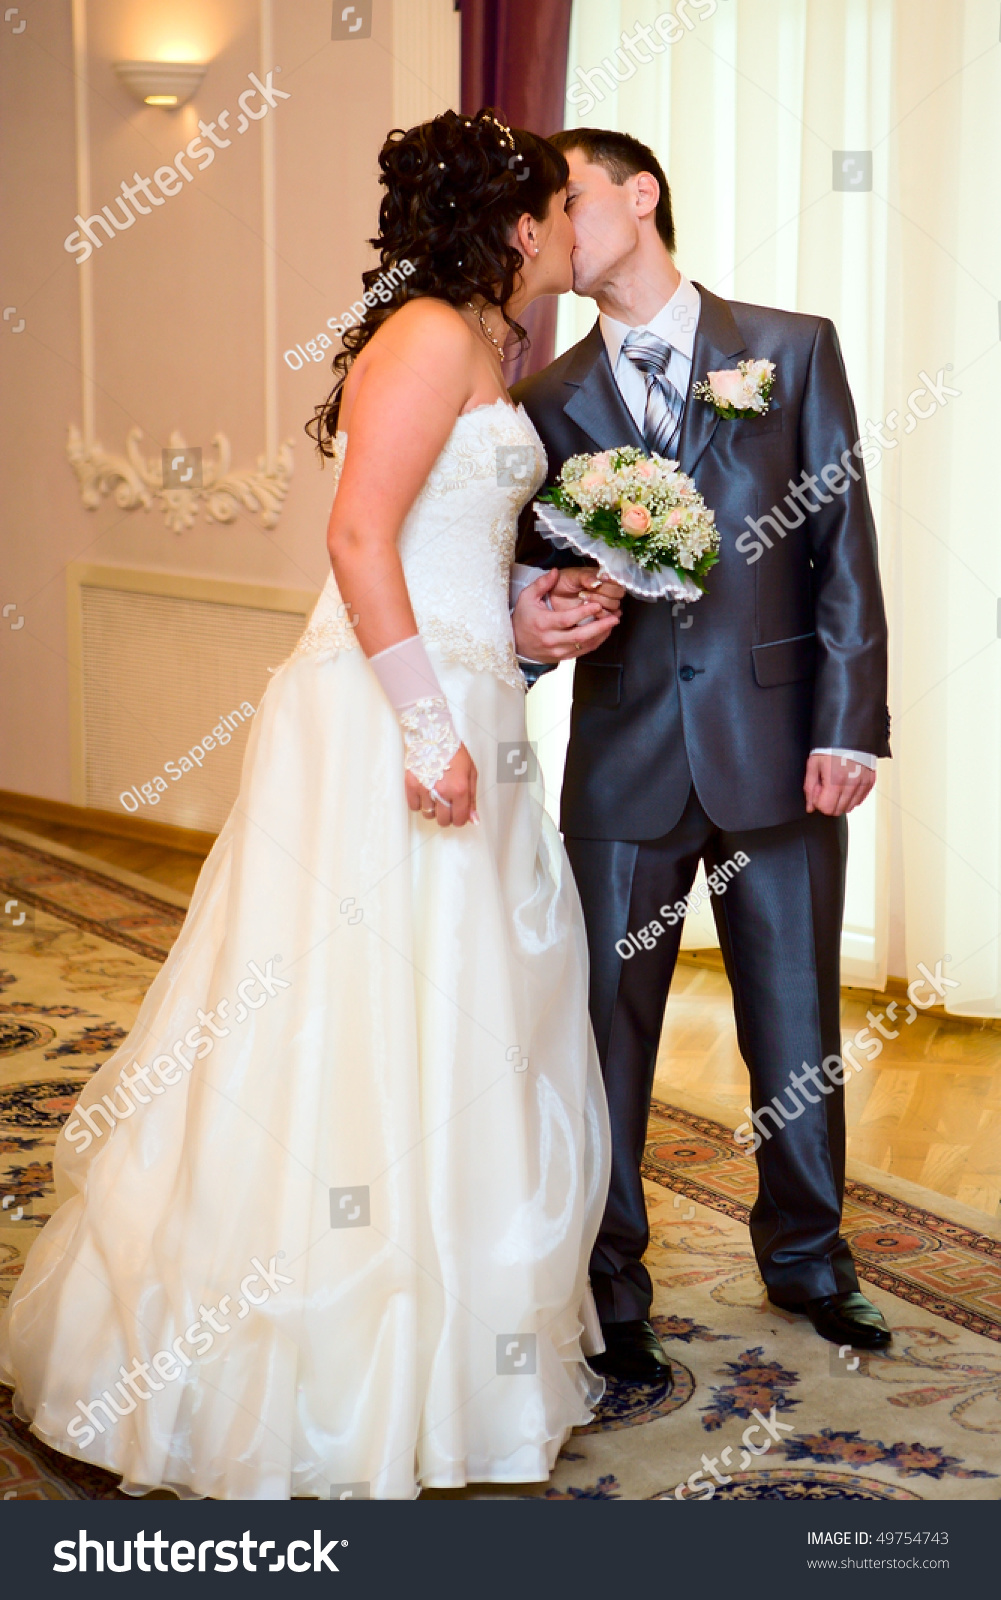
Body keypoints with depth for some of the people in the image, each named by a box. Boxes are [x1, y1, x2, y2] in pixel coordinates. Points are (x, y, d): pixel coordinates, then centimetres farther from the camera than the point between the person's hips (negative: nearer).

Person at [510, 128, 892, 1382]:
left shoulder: (791, 349, 2)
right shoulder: (552, 398, 7)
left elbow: (845, 547, -1)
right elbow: (534, 564, 6)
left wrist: (850, 724, -7)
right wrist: (529, 616, -18)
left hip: (777, 746, -1)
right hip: (624, 758, 1)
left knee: (797, 1024, 12)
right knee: (607, 1027, 5)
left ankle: (805, 1257, 34)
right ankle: (609, 1290, 20)